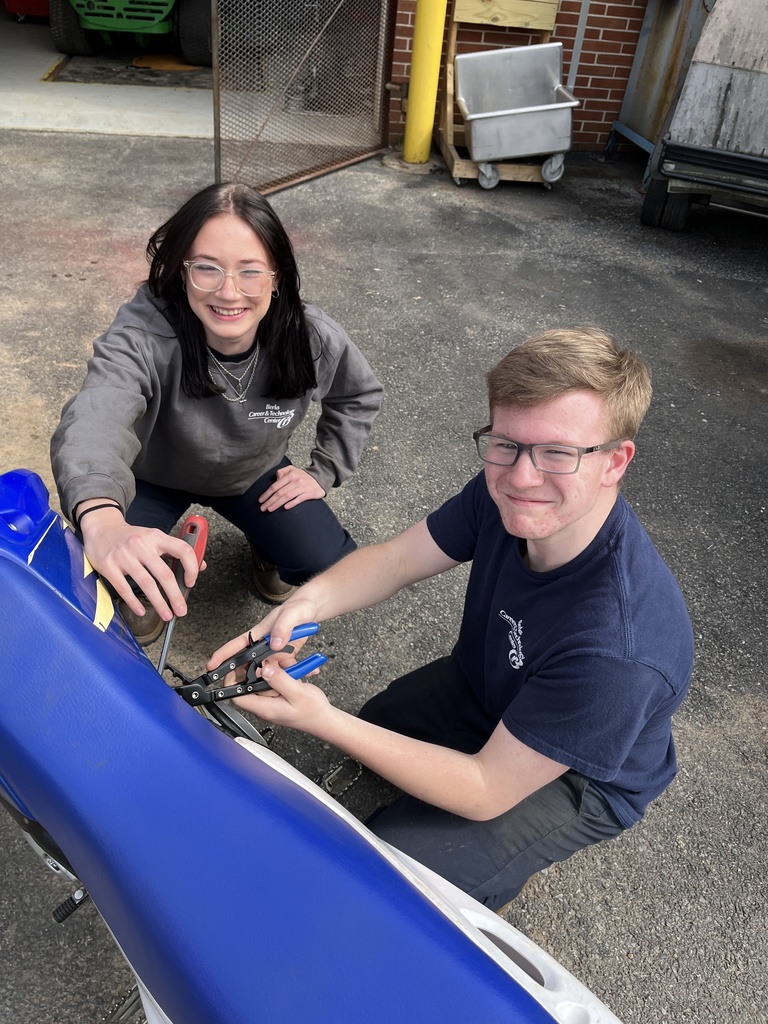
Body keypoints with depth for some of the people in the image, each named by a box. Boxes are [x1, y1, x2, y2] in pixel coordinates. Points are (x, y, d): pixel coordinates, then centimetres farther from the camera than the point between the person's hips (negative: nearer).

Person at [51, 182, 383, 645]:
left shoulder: (312, 338, -25)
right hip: (154, 476, -2)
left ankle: (267, 548, 22)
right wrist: (103, 518, -78)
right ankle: (145, 585, 15)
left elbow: (360, 396, -2)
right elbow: (96, 415, -57)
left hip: (255, 473, 2)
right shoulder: (144, 333, -37)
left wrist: (324, 472, -9)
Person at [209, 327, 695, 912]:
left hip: (575, 781, -5)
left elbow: (487, 791, -30)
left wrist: (328, 723, -35)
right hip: (476, 685, 6)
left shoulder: (616, 649, -42)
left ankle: (516, 859, 12)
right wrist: (310, 601, -32)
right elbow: (395, 560, -11)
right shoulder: (507, 491, -23)